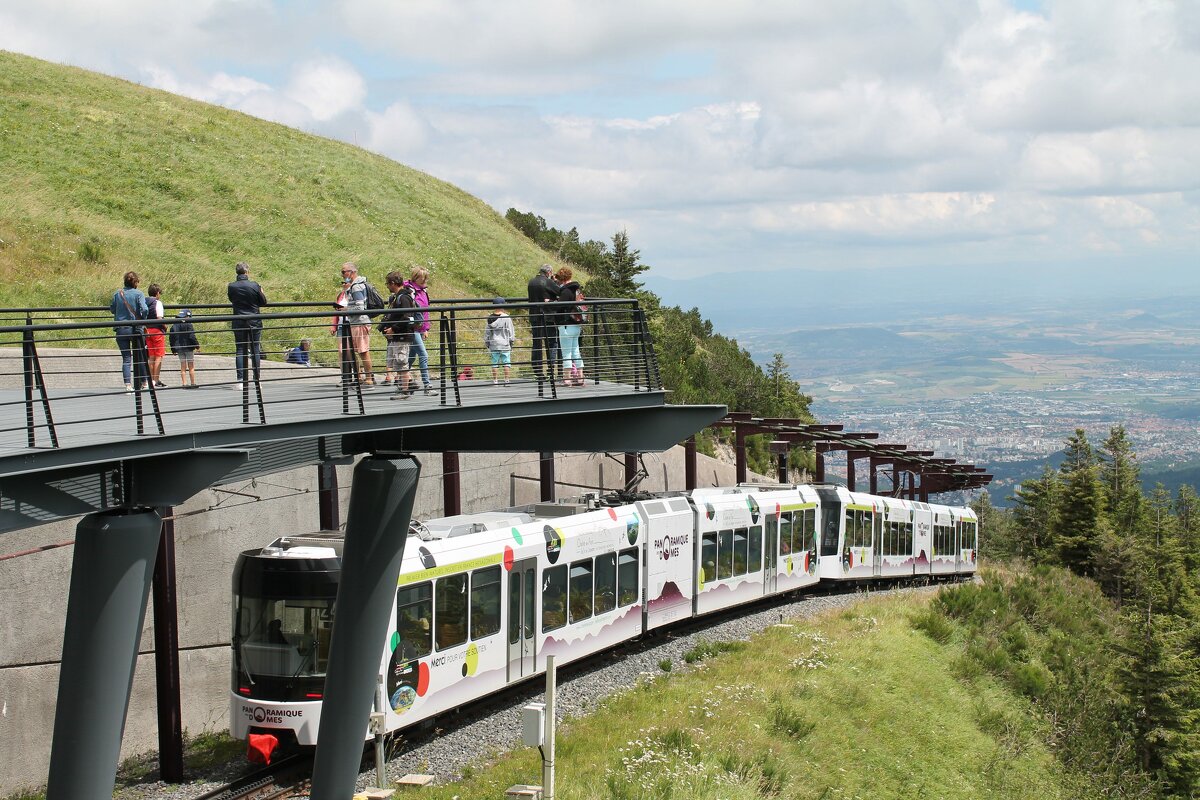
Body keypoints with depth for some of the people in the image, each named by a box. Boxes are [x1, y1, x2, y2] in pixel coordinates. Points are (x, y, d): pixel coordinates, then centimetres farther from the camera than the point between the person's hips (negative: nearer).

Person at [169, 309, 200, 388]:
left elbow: (172, 339, 10)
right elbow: (192, 337, -16)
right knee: (191, 366, 2)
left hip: (179, 348, 5)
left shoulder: (174, 326, 7)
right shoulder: (189, 325, -12)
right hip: (188, 347, -5)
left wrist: (173, 350, 16)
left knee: (183, 366, 8)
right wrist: (197, 345, -4)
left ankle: (184, 383, 4)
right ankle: (193, 383, 3)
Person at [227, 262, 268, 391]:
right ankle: (257, 379, 6)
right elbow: (264, 302, 1)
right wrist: (261, 293, 20)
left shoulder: (231, 287, -5)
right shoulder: (254, 286, -9)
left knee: (240, 350, 3)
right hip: (254, 322, -1)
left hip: (238, 322, 1)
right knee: (255, 350, 6)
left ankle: (240, 381, -4)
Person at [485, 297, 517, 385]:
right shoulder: (506, 317, -9)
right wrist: (512, 341, 6)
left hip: (493, 344, 3)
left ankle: (495, 380, 8)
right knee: (506, 362, 3)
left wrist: (487, 343, 18)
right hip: (505, 344, -3)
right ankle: (506, 380, 1)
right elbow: (510, 331, -5)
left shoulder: (490, 318, 3)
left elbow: (487, 332, 9)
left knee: (494, 363, 7)